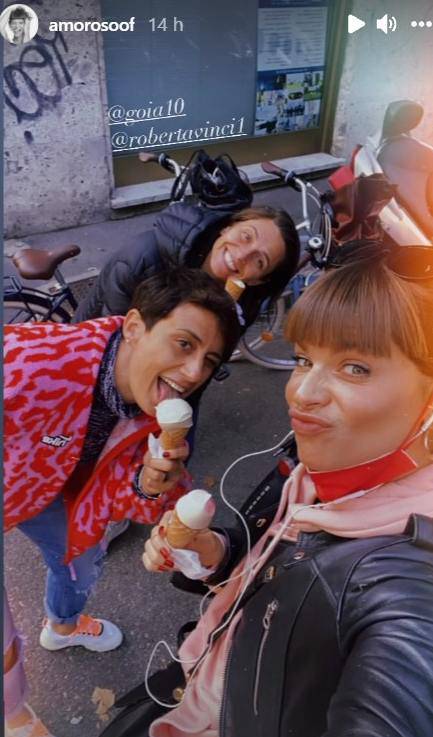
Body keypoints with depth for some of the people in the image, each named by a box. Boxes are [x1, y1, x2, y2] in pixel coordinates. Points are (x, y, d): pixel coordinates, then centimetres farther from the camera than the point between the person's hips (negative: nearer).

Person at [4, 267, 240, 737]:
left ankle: (62, 625, 61)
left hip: (40, 481, 5)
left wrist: (148, 486, -36)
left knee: (83, 553, 23)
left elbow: (114, 493, -11)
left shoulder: (153, 399, -20)